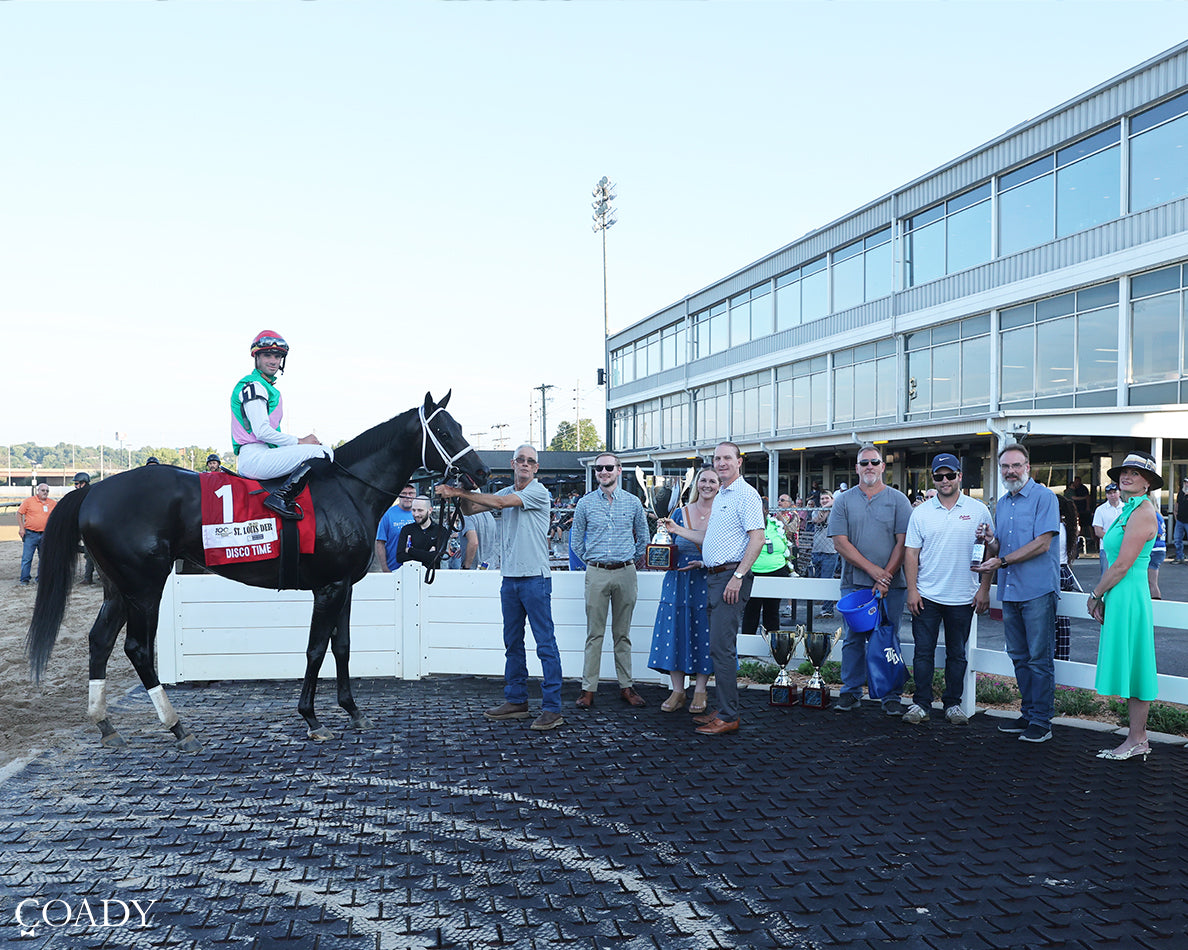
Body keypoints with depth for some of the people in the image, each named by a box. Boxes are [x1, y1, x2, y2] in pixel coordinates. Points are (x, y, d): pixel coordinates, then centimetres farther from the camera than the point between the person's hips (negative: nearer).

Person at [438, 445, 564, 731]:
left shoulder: (538, 492, -7)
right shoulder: (506, 492, 15)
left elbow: (499, 502, -17)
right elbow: (470, 510, 13)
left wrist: (461, 492, -14)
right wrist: (460, 494, -8)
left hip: (535, 578, -7)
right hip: (510, 578, 7)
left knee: (545, 643, -5)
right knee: (512, 643, 13)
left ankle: (552, 708, -3)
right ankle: (516, 701, 23)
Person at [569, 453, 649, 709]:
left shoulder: (633, 503, 4)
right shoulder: (585, 503, 3)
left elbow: (643, 537, 15)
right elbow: (576, 539, 12)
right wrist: (591, 561, 10)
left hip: (625, 573, 1)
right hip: (596, 574, -1)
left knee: (623, 633, 8)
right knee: (595, 633, 0)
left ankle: (626, 686, 15)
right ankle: (588, 689, 4)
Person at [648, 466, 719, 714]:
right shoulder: (680, 513, 6)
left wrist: (704, 563, -14)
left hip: (709, 581, -2)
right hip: (679, 581, 2)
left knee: (704, 633, 1)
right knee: (675, 631, 2)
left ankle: (700, 691, 16)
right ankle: (678, 691, 14)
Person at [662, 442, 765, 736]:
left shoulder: (746, 494, -9)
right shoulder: (720, 497, 21)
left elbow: (757, 538, -17)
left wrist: (738, 576, -22)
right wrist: (677, 530, 19)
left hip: (732, 575, -9)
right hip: (715, 576, 9)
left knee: (721, 646, -10)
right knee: (719, 646, 12)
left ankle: (728, 717, -4)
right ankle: (723, 709, 19)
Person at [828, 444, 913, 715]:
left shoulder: (898, 500, 5)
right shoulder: (843, 501, 6)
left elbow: (903, 543, -2)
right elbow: (840, 542, -2)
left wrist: (886, 576, -11)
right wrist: (872, 569, -11)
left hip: (891, 584, -1)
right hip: (854, 583, 1)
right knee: (853, 638, 5)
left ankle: (890, 697, 10)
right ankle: (851, 692, 16)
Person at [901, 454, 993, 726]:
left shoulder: (978, 511, 1)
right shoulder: (921, 512, 3)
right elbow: (911, 553, 3)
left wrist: (984, 588, -1)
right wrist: (912, 589, -4)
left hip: (963, 598, 0)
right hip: (926, 596, 0)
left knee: (957, 654, 10)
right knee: (923, 652, 3)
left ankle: (953, 703, 21)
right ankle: (921, 704, 12)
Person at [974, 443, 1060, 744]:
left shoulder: (1044, 497, -6)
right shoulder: (1001, 504, 16)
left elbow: (1042, 544, -15)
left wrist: (1002, 561, -16)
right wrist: (991, 542, -2)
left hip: (1038, 591, -7)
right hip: (1009, 591, 7)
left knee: (1039, 658, -2)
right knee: (1019, 657, 12)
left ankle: (1041, 721, 6)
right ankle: (1028, 714, 22)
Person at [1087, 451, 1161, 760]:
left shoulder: (1143, 512, -15)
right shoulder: (1128, 510, 15)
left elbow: (1122, 565, -18)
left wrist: (1095, 594, -8)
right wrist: (1102, 596, 10)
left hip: (1129, 596, -10)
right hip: (1120, 596, 10)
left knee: (1133, 666, -2)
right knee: (1129, 666, 12)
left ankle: (1137, 741, 6)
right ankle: (1138, 737, 18)